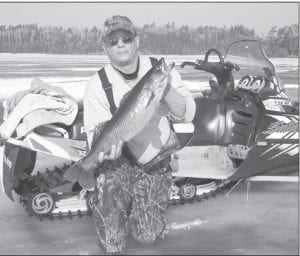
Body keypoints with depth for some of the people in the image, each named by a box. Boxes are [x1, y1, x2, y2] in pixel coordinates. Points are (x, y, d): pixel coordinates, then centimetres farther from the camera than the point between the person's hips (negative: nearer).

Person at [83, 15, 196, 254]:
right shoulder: (98, 85, -9)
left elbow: (186, 115, -10)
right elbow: (96, 132, -15)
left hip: (155, 162, 2)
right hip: (119, 159, -1)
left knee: (148, 236, 0)